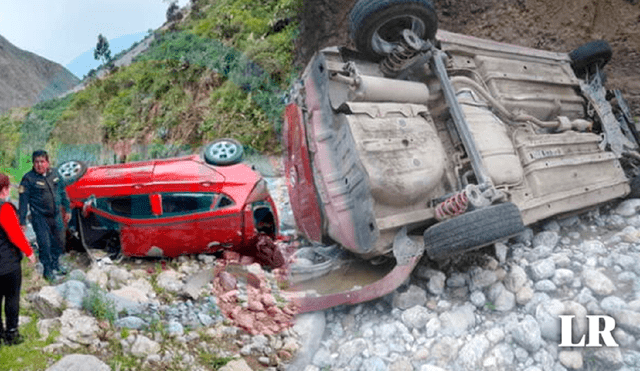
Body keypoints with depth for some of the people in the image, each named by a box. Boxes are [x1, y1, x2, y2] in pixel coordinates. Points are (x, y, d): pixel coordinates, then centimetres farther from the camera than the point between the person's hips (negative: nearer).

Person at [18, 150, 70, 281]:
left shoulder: (54, 173, 1)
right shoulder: (28, 178, -12)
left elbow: (62, 192, 13)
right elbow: (23, 201, -10)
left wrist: (66, 209, 17)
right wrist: (22, 222, -11)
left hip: (56, 216, 5)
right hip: (40, 218, -5)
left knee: (59, 242, 14)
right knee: (44, 245, 0)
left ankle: (55, 265, 36)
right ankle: (47, 270, 20)